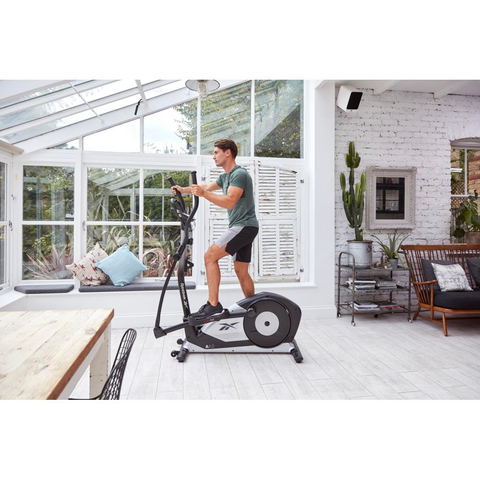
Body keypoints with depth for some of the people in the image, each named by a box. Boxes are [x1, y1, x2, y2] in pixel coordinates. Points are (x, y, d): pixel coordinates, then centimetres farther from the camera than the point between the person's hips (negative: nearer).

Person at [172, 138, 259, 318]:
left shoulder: (239, 174, -14)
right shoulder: (226, 176, 17)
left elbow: (230, 202, -25)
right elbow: (207, 186, 28)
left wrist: (203, 193, -27)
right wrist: (184, 190, 18)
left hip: (244, 226, -10)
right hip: (241, 227, 10)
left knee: (210, 256, -14)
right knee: (241, 271, 11)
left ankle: (213, 304, -10)